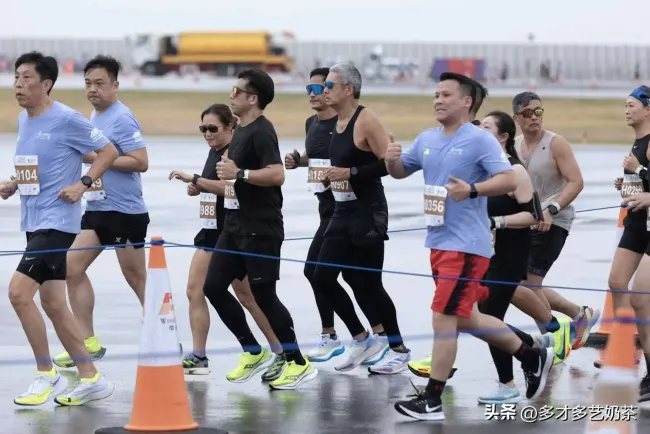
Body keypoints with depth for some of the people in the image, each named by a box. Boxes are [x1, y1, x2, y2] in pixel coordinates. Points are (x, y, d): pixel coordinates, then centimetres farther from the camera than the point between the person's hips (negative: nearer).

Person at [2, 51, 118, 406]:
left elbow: (108, 152, -6)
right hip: (33, 222, 9)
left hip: (56, 221, -9)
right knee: (52, 303, 10)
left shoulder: (66, 120, -11)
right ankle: (91, 379, 18)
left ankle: (46, 374, -4)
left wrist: (82, 184, -15)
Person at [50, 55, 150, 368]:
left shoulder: (122, 118, -15)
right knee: (72, 268, 2)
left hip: (125, 211, -9)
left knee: (137, 280, 0)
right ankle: (88, 343, 7)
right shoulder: (94, 117, 12)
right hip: (97, 209, 9)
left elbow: (140, 162, -22)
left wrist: (97, 158, -23)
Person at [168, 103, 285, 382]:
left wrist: (195, 180, -29)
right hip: (211, 233, 9)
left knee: (246, 296, -4)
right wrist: (197, 189, 4)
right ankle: (198, 357, 5)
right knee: (195, 291, 1)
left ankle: (281, 354, 5)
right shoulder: (214, 151, 12)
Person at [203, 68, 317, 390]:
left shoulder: (261, 131, -16)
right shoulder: (240, 130, 14)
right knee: (213, 286, 7)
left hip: (261, 228, -10)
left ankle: (298, 363, 5)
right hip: (236, 225, 10)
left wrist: (238, 173, -27)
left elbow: (276, 174, -28)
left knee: (264, 294, -5)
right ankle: (253, 352, 17)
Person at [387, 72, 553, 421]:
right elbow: (401, 171, 22)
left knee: (444, 319, -10)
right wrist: (392, 159, -1)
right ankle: (532, 357, 34)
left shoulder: (480, 140, -11)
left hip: (465, 245, -9)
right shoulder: (427, 140, 10)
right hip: (439, 243, 9)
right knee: (465, 319, 17)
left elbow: (509, 180, -18)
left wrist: (472, 190, -32)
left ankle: (432, 400, -5)